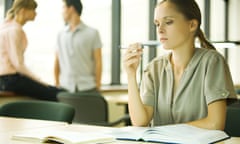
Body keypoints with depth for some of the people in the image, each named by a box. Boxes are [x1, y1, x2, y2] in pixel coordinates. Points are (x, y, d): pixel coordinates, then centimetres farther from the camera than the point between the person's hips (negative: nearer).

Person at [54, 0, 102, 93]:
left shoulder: (92, 33, 2)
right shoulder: (61, 35, 10)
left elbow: (98, 62, 1)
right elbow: (57, 62, 12)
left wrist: (98, 86, -4)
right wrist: (57, 85, 8)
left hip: (88, 88, -2)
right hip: (65, 88, 2)